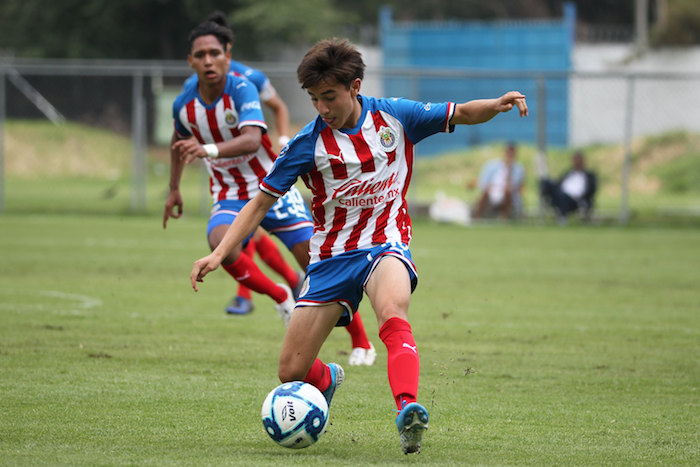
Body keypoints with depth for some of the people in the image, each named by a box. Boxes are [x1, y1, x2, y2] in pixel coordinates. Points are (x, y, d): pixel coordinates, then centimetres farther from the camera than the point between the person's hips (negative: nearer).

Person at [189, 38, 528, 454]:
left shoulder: (394, 117, -2)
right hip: (332, 257, 2)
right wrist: (219, 254, -12)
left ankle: (408, 409, -56)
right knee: (291, 373, -2)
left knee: (393, 311, -38)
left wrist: (496, 105, -16)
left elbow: (461, 114, 6)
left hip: (385, 244, -1)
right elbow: (261, 203, -2)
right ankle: (328, 378, 35)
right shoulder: (308, 143, -6)